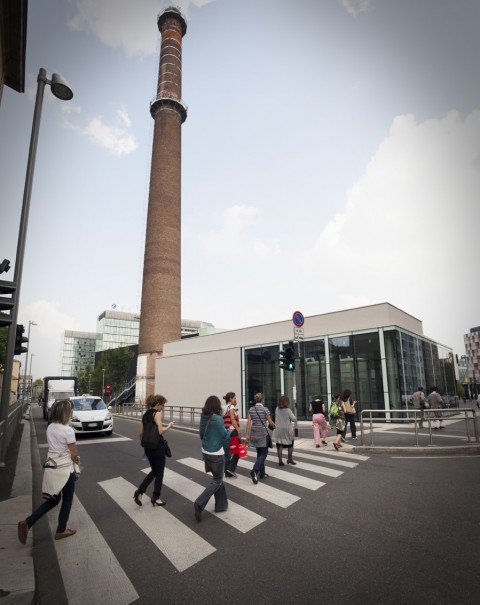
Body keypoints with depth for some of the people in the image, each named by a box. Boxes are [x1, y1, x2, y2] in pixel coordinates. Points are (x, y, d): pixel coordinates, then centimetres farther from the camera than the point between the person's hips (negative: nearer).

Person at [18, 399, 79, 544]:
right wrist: (76, 460, 6)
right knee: (67, 501, 15)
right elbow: (74, 455, -16)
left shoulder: (50, 428, 2)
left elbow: (54, 447, 10)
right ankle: (61, 531, 27)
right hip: (65, 469, -7)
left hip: (51, 467, 7)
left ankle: (27, 523, 9)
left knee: (53, 500, 22)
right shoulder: (68, 430, -21)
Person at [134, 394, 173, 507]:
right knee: (159, 473, 9)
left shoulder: (145, 414, 9)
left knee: (154, 471, 21)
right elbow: (160, 431, -23)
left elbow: (141, 433, 13)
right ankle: (155, 499, 19)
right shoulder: (157, 414, -15)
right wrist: (169, 426, -7)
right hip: (157, 446, -8)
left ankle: (139, 491, 10)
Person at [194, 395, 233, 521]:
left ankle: (221, 504, 28)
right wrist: (230, 430, 3)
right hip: (216, 454, -7)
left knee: (217, 477, 20)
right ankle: (199, 503, -4)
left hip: (206, 452, 7)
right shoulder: (218, 419, -21)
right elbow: (224, 437, -14)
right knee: (217, 481, 7)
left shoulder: (203, 418, 0)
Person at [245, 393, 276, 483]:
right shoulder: (265, 409, -10)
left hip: (254, 432, 5)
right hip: (262, 433, -5)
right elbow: (270, 422, -4)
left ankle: (262, 473, 20)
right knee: (264, 453, 3)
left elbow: (249, 422, -1)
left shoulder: (251, 409, 2)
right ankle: (255, 471, -17)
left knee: (259, 453, 16)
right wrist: (274, 426, 17)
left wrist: (247, 434, 1)